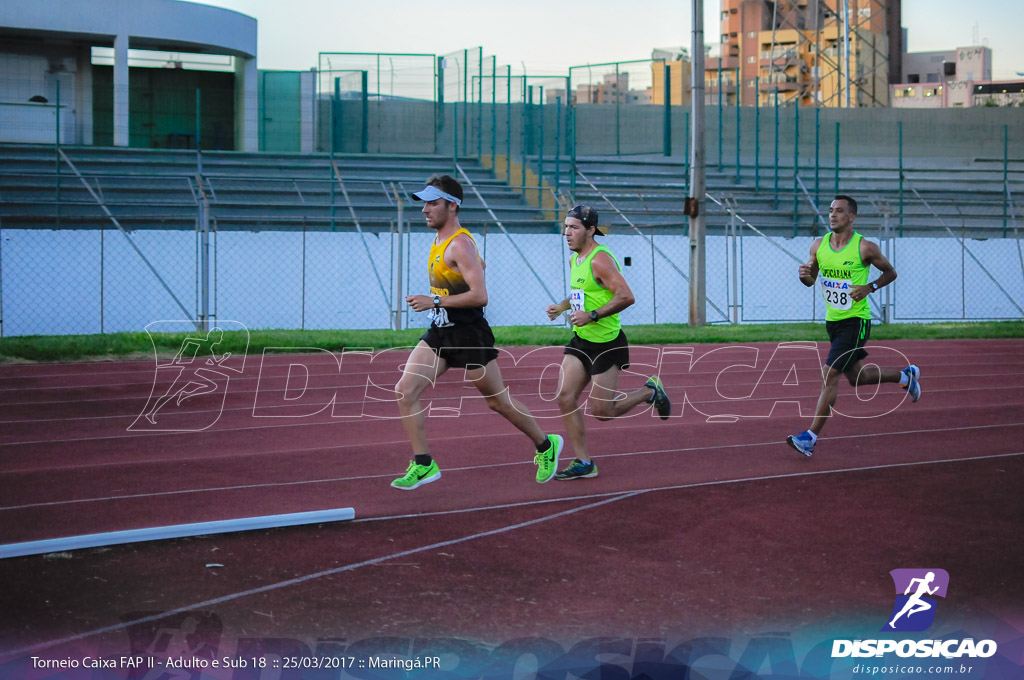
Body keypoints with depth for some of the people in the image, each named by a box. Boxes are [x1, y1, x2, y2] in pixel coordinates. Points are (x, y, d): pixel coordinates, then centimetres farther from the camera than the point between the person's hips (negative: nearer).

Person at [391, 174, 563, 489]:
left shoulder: (460, 245, -19)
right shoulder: (440, 241, 10)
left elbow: (480, 296, -27)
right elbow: (480, 264, 27)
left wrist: (435, 301, -26)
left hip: (469, 334, -9)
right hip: (440, 334, 9)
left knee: (498, 401, 6)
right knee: (405, 390, -6)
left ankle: (546, 446, 28)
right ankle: (423, 464, -2)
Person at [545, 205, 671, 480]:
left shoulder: (600, 259, -19)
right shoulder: (574, 259, 10)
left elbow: (626, 296, -26)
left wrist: (592, 315, -27)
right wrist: (561, 306, 10)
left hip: (606, 343, -8)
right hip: (580, 341, 8)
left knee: (602, 411, -3)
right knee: (565, 398, -3)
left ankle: (650, 391, 22)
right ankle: (583, 463, 4)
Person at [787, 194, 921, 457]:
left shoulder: (865, 248, -12)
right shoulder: (819, 245, 1)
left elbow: (890, 273, 2)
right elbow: (811, 280, 12)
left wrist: (870, 287, -15)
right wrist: (804, 275, -12)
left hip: (856, 320, -7)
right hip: (832, 320, 7)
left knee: (830, 374, -14)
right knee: (856, 376, 19)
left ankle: (811, 436, -10)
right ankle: (907, 376, 44)